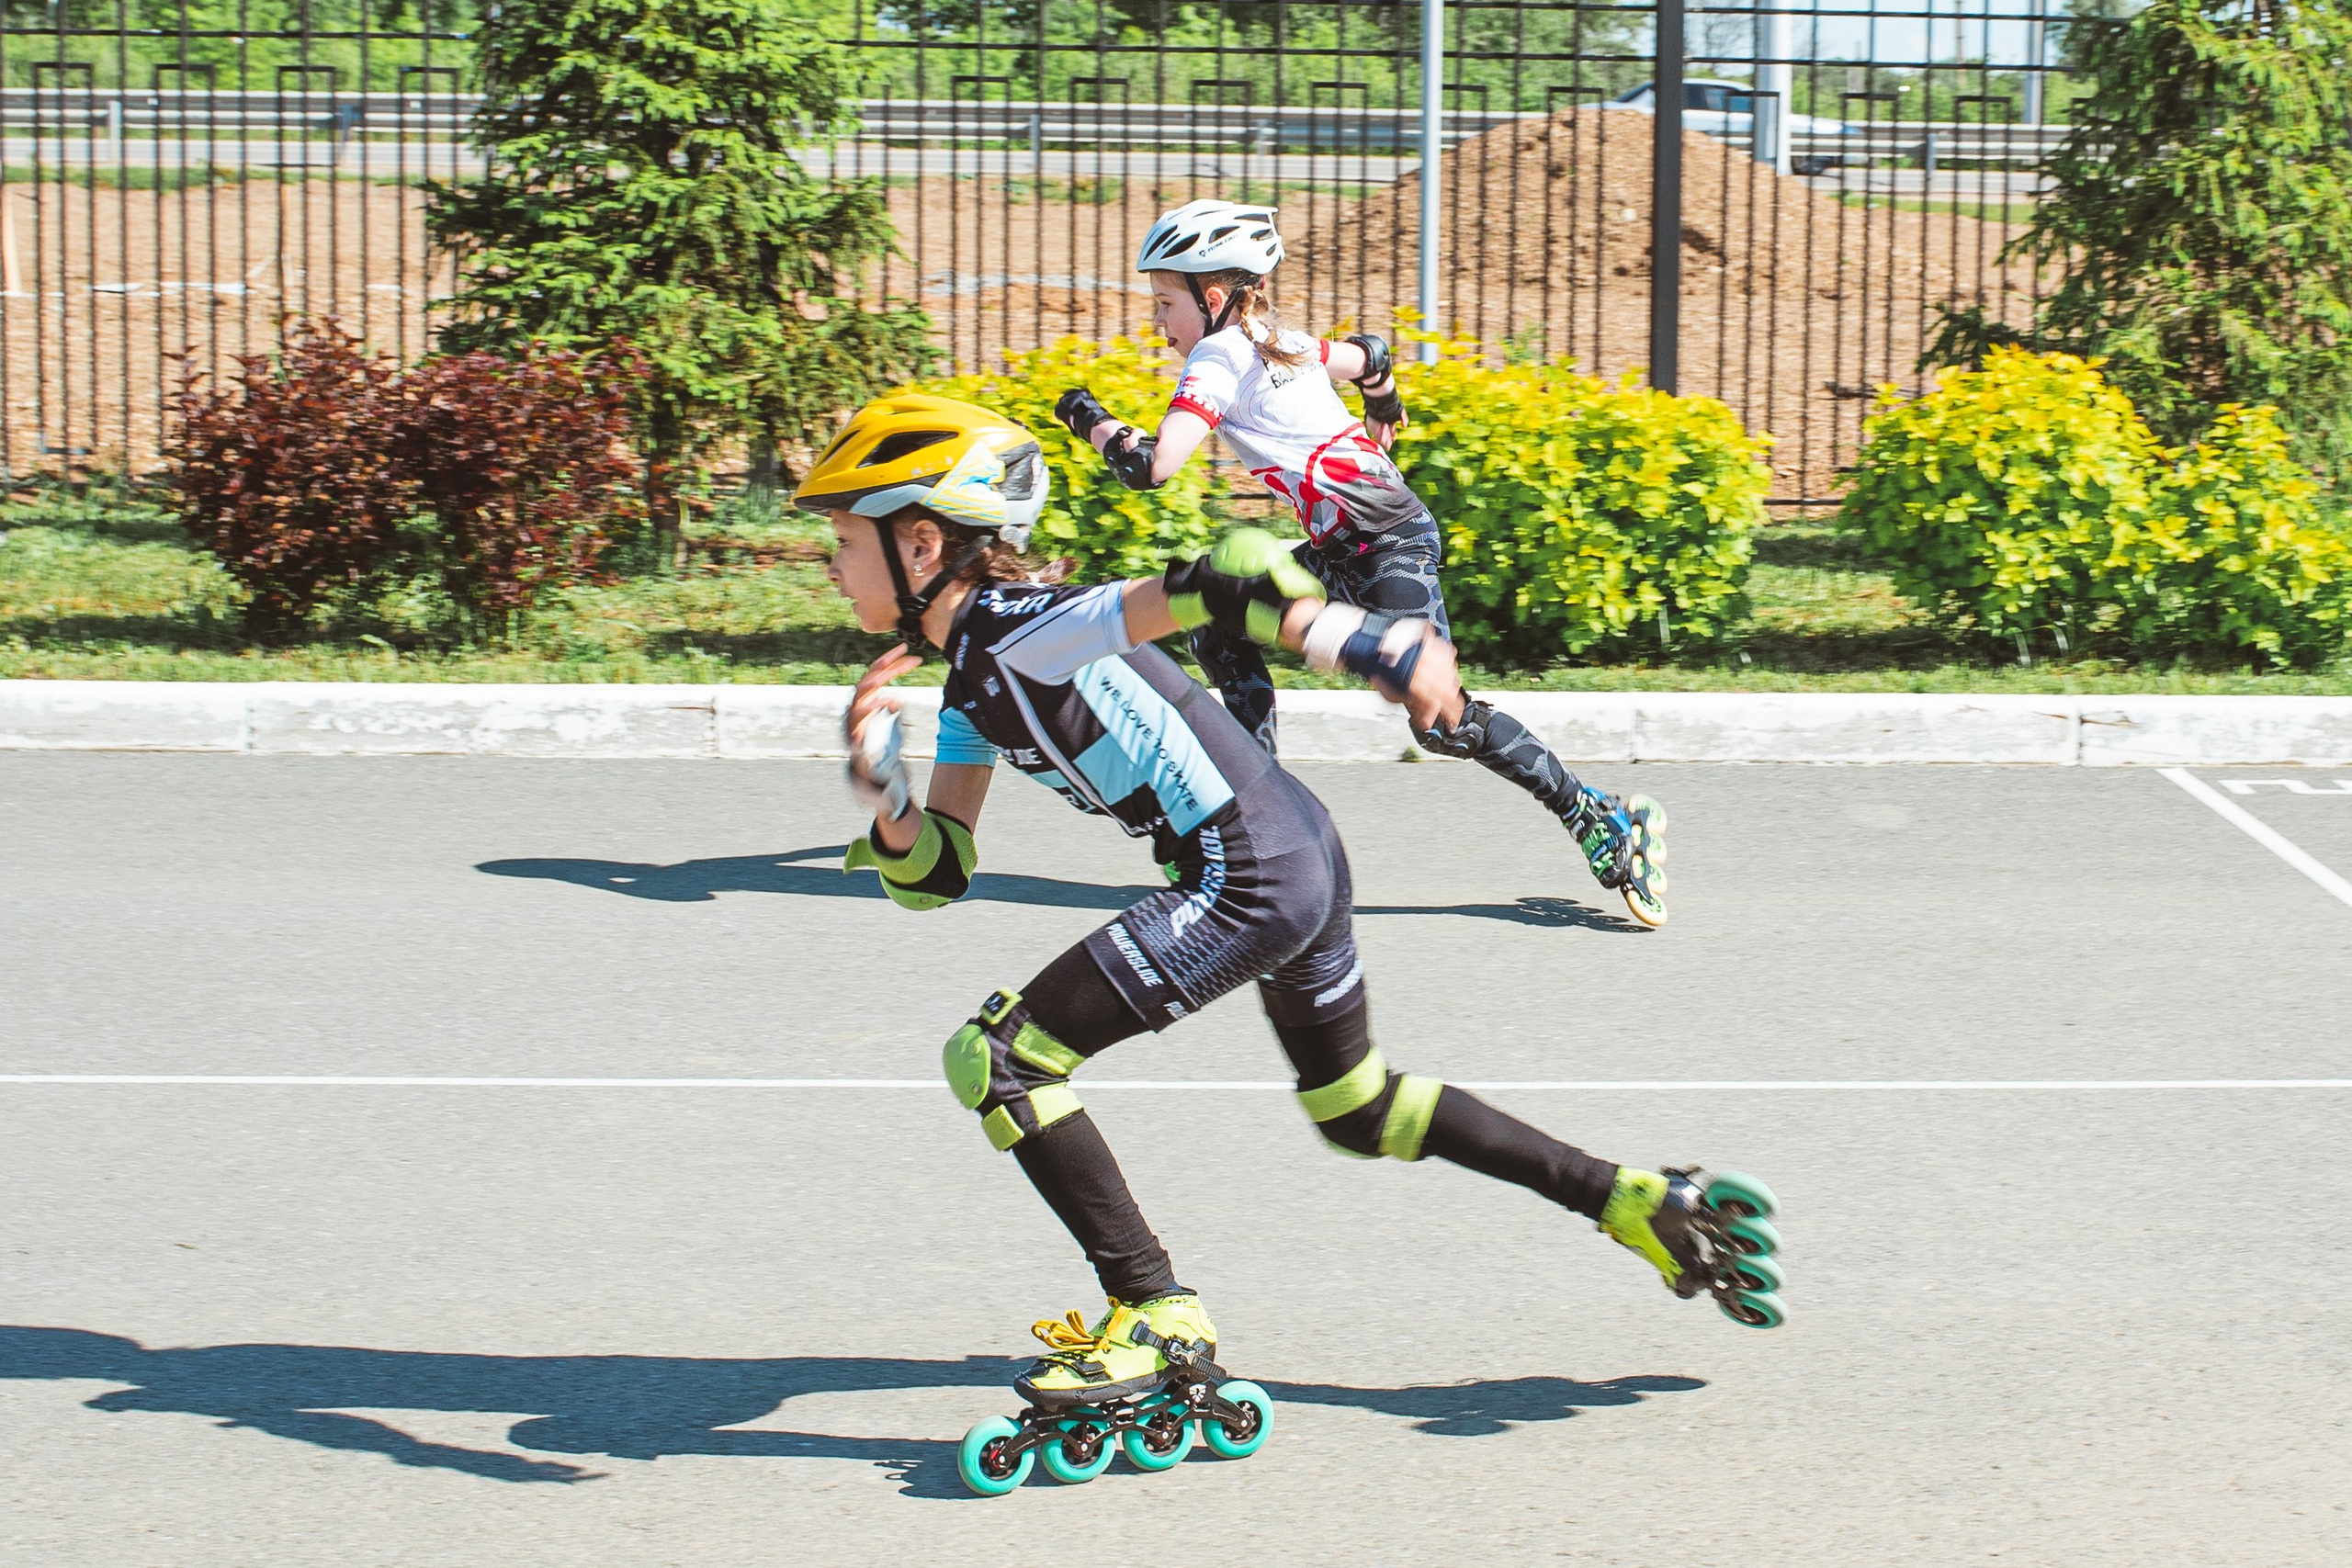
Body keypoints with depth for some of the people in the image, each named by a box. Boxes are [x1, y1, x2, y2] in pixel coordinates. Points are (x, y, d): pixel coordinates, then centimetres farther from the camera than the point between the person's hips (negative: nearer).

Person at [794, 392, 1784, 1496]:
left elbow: (1229, 576, -30)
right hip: (1299, 860, 11)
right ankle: (1645, 1205, 32)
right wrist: (881, 791, -5)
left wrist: (1352, 640, -44)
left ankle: (1160, 1323, -3)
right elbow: (934, 873, 15)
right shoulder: (971, 687, 13)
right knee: (1356, 1107, 29)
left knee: (999, 1060, -9)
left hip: (1251, 880, -11)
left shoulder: (1017, 629, -16)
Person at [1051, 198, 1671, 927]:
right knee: (1221, 630, 9)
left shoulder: (1217, 359, -12)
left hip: (1387, 545, -10)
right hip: (1344, 551, 10)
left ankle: (1606, 821, -5)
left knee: (1440, 720, -11)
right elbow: (1369, 356, 28)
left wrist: (1093, 421, -3)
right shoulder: (1279, 343, 13)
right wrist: (1383, 413, 48)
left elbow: (1152, 465, -21)